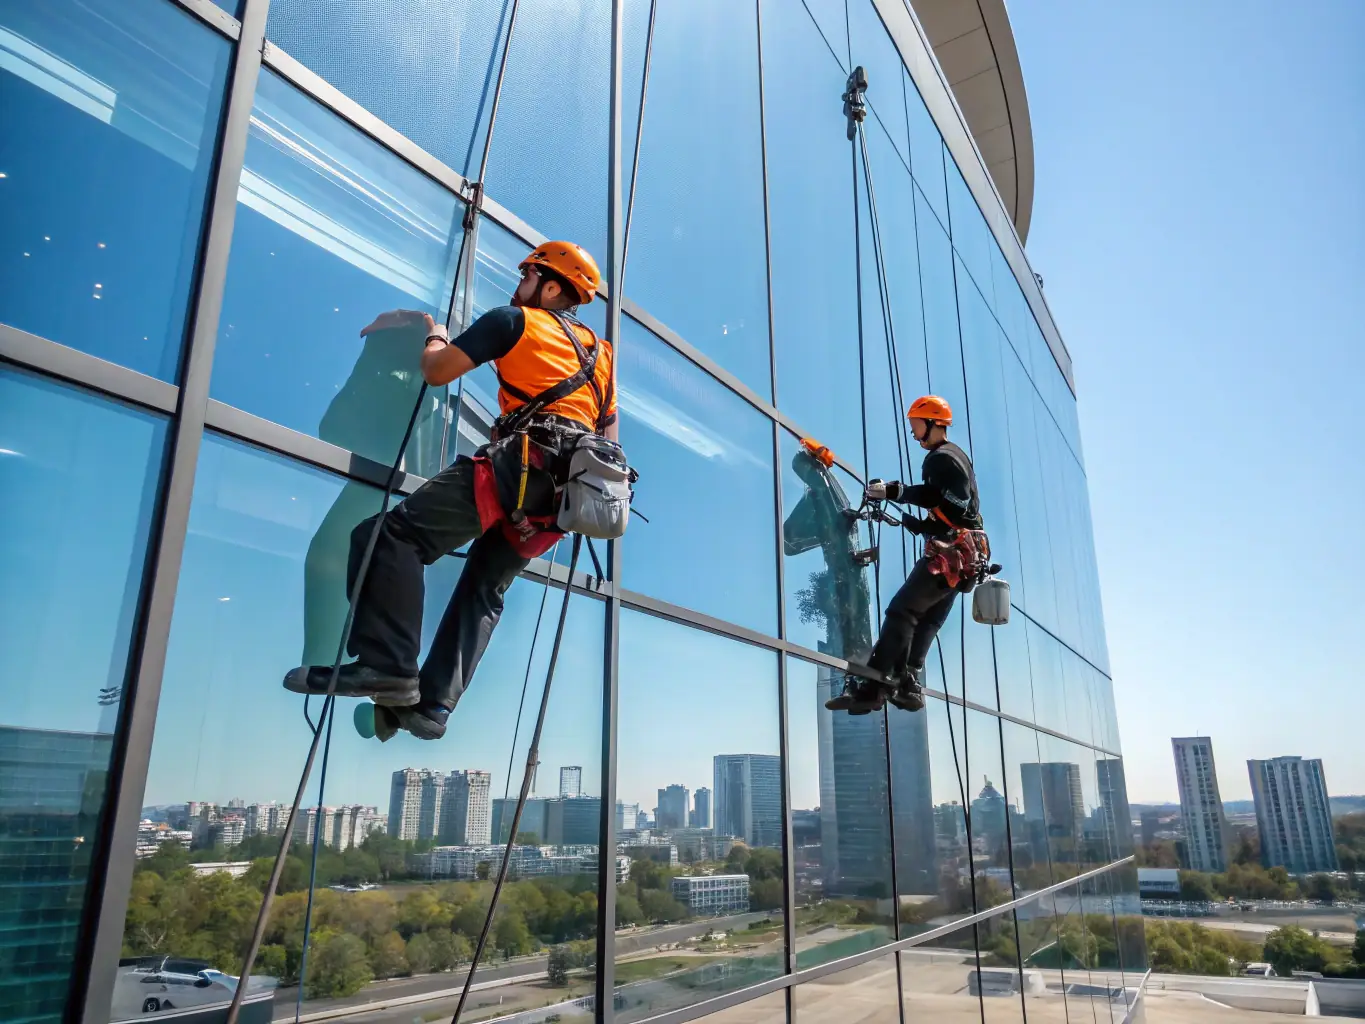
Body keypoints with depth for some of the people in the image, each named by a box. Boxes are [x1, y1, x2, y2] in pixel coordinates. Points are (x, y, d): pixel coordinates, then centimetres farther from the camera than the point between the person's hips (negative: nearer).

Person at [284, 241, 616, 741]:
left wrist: (434, 334, 28)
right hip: (568, 487, 8)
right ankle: (433, 703, 4)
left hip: (522, 461, -8)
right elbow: (607, 436, 29)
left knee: (395, 533, -11)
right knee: (485, 588, 12)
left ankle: (387, 667, -23)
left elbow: (436, 371, 8)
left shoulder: (514, 320, 11)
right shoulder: (600, 353, 31)